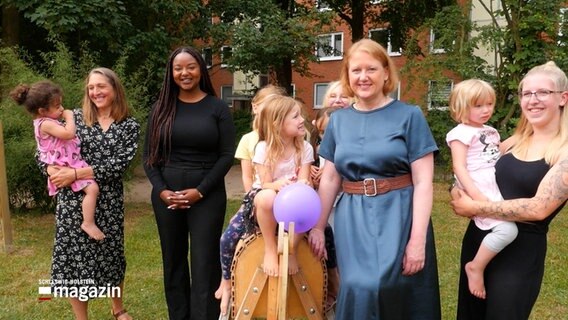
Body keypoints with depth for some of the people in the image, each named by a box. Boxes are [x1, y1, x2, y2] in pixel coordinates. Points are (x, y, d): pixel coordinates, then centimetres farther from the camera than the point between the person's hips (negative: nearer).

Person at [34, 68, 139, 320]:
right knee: (72, 257, 4)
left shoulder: (129, 126, -1)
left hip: (108, 201, 0)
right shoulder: (74, 117, 3)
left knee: (111, 254, 13)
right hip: (73, 200, 1)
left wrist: (76, 173, -17)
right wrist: (53, 170, -17)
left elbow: (119, 164, -12)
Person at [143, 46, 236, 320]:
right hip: (166, 196, 3)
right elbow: (149, 155, 7)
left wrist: (200, 190, -13)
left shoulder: (217, 108, 1)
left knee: (204, 265, -2)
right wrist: (161, 190, -8)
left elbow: (227, 155, -4)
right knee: (173, 262, 12)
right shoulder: (161, 108, 8)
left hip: (208, 196, -3)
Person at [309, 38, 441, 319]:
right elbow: (329, 179, 10)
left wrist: (418, 239, -14)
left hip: (398, 218, -2)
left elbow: (423, 182, -8)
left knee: (395, 290, -1)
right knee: (359, 289, 0)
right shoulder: (338, 120, 7)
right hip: (352, 220, 3)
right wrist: (318, 227, 9)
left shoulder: (409, 116, -4)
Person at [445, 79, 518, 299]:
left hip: (498, 190, 9)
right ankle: (476, 267, -5)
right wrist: (475, 195, -24)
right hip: (480, 193, -9)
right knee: (507, 229, -26)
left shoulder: (491, 132, 20)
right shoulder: (461, 133, -6)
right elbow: (459, 167, -14)